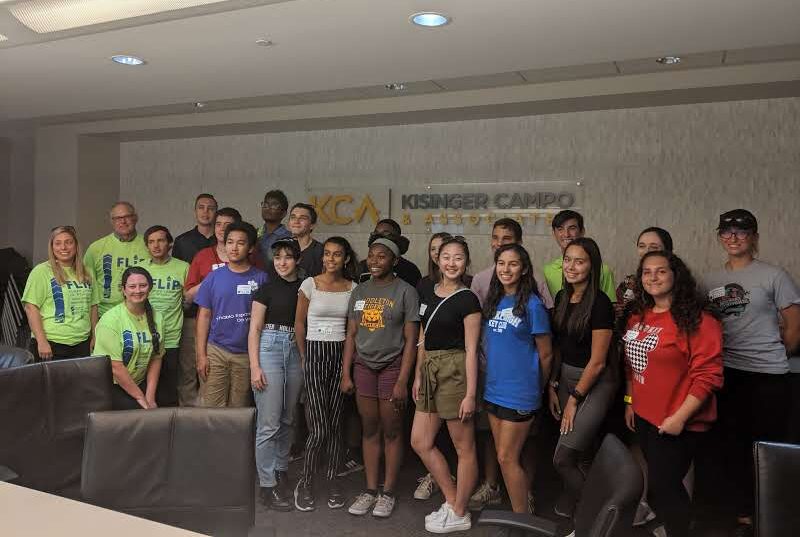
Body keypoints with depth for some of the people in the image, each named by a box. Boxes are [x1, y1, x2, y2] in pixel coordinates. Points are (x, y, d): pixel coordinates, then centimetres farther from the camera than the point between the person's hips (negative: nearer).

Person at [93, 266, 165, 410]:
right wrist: (140, 397, -13)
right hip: (110, 386, -5)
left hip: (139, 382, 5)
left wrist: (150, 397, -3)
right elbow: (115, 366, -17)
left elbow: (156, 359, 5)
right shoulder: (110, 320, -14)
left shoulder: (156, 318, 3)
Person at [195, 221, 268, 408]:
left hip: (247, 353, 0)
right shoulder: (214, 277, 2)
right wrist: (201, 355, -1)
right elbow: (204, 316, 4)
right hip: (216, 351, 0)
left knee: (239, 410, 9)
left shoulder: (261, 278, -1)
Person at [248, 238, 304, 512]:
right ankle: (267, 486, 5)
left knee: (288, 419, 13)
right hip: (270, 348, -4)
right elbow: (254, 329, -4)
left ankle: (281, 469, 29)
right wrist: (254, 366, -12)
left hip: (296, 351, 4)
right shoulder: (266, 288, -2)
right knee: (269, 423, -4)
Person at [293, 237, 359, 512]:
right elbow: (299, 324, 4)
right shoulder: (310, 285, -3)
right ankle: (305, 482, 13)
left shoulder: (353, 288, 4)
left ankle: (331, 480, 21)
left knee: (335, 424, 7)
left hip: (341, 354, 3)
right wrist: (304, 358, 5)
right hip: (315, 353, -3)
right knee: (319, 428, -6)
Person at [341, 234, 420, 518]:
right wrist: (345, 374, 4)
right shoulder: (359, 292, 9)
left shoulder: (405, 292, -5)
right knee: (369, 429, 9)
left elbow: (410, 340, -7)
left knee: (391, 431, 4)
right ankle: (370, 490, 19)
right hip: (363, 366, 4)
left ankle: (388, 492, 16)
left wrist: (402, 381, -12)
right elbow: (351, 335, 10)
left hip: (392, 366, -4)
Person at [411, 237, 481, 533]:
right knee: (420, 442, 12)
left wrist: (470, 394, -14)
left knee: (464, 447, 6)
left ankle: (459, 514, 21)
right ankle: (452, 500, 27)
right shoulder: (427, 294, 10)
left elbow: (471, 350, -11)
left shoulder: (467, 300, -9)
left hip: (456, 371, -8)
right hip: (431, 370, 8)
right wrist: (418, 376, 14)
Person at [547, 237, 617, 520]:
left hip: (595, 383, -6)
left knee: (563, 458, -6)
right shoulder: (562, 297, 4)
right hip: (565, 377, 6)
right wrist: (553, 387, 6)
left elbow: (597, 362, -15)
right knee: (578, 456, 12)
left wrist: (574, 399, -10)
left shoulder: (599, 303, -17)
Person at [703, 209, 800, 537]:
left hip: (768, 377, -4)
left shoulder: (774, 276, -4)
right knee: (736, 447, 12)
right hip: (726, 375, 4)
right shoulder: (710, 282, 9)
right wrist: (724, 355, 3)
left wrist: (773, 357, 4)